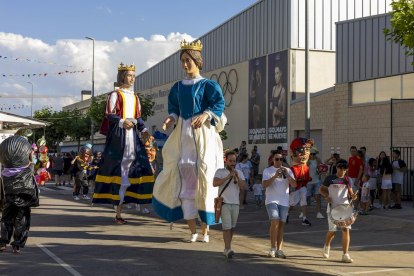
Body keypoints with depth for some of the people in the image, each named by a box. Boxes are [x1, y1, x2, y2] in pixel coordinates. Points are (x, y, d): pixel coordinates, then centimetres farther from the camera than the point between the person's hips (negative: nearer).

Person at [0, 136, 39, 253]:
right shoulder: (27, 174, -15)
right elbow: (32, 190, -8)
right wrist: (34, 201, 5)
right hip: (23, 204, -3)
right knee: (21, 222, 7)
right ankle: (17, 245, 7)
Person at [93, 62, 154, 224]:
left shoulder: (135, 97, 20)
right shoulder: (115, 95, 1)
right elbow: (109, 114, -8)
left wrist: (143, 130, 2)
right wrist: (122, 122, -25)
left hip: (132, 134, 6)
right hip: (118, 135, -6)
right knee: (118, 168, -9)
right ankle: (118, 214, -5)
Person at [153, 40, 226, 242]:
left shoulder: (207, 85, 0)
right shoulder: (178, 87, 14)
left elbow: (218, 104, -12)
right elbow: (174, 108, 17)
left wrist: (204, 115, -29)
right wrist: (171, 119, -5)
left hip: (203, 136, -4)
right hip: (183, 136, 4)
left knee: (203, 180, -7)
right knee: (185, 181, -1)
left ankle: (205, 229, 3)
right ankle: (192, 231, 6)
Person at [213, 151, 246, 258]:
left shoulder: (239, 173, 11)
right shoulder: (220, 172, 0)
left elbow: (244, 187, -2)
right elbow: (215, 183, -17)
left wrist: (238, 177, -16)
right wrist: (228, 177, -24)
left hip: (235, 204, 5)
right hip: (224, 204, -5)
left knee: (232, 228, 10)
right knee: (227, 227, -13)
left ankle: (226, 249, 21)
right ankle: (228, 250, -17)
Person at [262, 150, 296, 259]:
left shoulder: (288, 170, 12)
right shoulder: (267, 170, 4)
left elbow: (294, 184, 0)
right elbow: (265, 185, -9)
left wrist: (287, 175, -15)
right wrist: (275, 176, -20)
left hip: (284, 201, 3)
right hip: (271, 200, -3)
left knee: (281, 225, 3)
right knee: (275, 222, -17)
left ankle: (279, 250, 7)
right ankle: (272, 249, -8)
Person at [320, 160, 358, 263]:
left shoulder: (347, 179, 9)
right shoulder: (330, 178, -1)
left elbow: (350, 192, 15)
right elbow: (322, 189, 6)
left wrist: (353, 196, -8)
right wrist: (326, 196, -13)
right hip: (332, 208, -2)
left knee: (346, 230, -7)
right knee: (332, 231, 1)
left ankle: (345, 255, -4)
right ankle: (327, 246, 34)